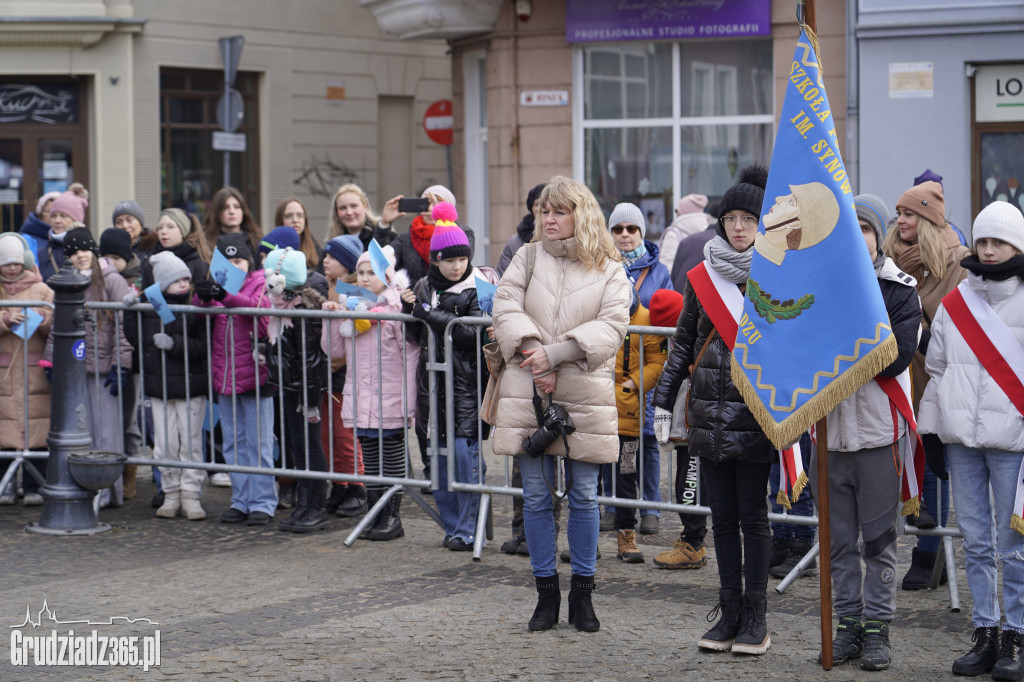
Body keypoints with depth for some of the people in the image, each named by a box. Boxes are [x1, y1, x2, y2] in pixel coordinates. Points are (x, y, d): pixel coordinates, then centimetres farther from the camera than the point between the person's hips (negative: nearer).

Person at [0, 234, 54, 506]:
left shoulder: (41, 290, 10)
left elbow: (58, 326, 4)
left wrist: (45, 320, -17)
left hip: (35, 371, 0)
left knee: (36, 430, -4)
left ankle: (34, 486, 2)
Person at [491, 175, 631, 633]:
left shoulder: (609, 269, 4)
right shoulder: (528, 257, 8)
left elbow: (612, 326, -8)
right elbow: (506, 307, -1)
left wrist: (554, 354, -17)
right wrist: (533, 354, -15)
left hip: (584, 393, -1)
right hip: (528, 390, 1)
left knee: (584, 495, 5)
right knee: (536, 495, 4)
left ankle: (582, 594, 16)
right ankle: (546, 592, 14)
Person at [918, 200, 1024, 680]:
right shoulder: (954, 302, 11)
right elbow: (936, 368, 17)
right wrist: (929, 428, 15)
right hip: (961, 437, 4)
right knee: (975, 542, 9)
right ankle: (985, 634, 17)